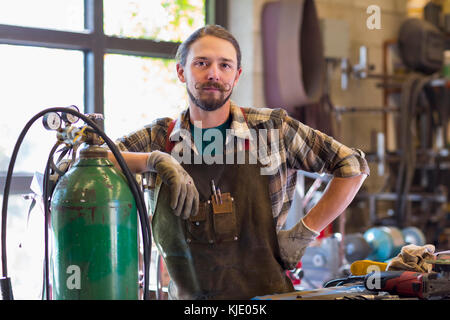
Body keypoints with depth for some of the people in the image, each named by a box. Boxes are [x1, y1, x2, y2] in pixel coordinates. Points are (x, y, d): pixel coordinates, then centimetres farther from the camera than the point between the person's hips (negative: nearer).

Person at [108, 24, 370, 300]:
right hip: (188, 297, 2)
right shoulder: (159, 138, 8)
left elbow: (353, 166, 8)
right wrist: (155, 160, -13)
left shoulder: (271, 128, 4)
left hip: (265, 293, -1)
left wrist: (306, 231, 3)